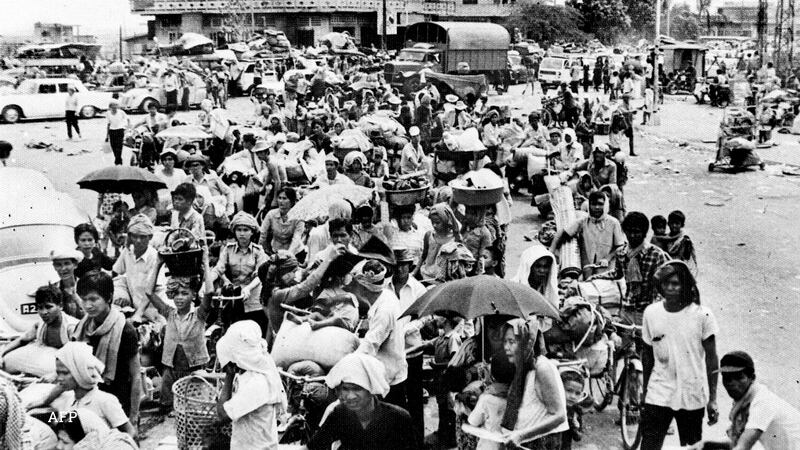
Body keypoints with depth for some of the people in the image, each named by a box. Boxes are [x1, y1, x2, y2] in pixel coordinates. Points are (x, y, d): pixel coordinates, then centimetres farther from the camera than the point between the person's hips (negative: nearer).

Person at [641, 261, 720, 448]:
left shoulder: (702, 315, -8)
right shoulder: (651, 313, -1)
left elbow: (711, 358, -2)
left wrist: (712, 399, -3)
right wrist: (645, 391, 13)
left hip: (693, 398, -1)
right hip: (658, 396, 1)